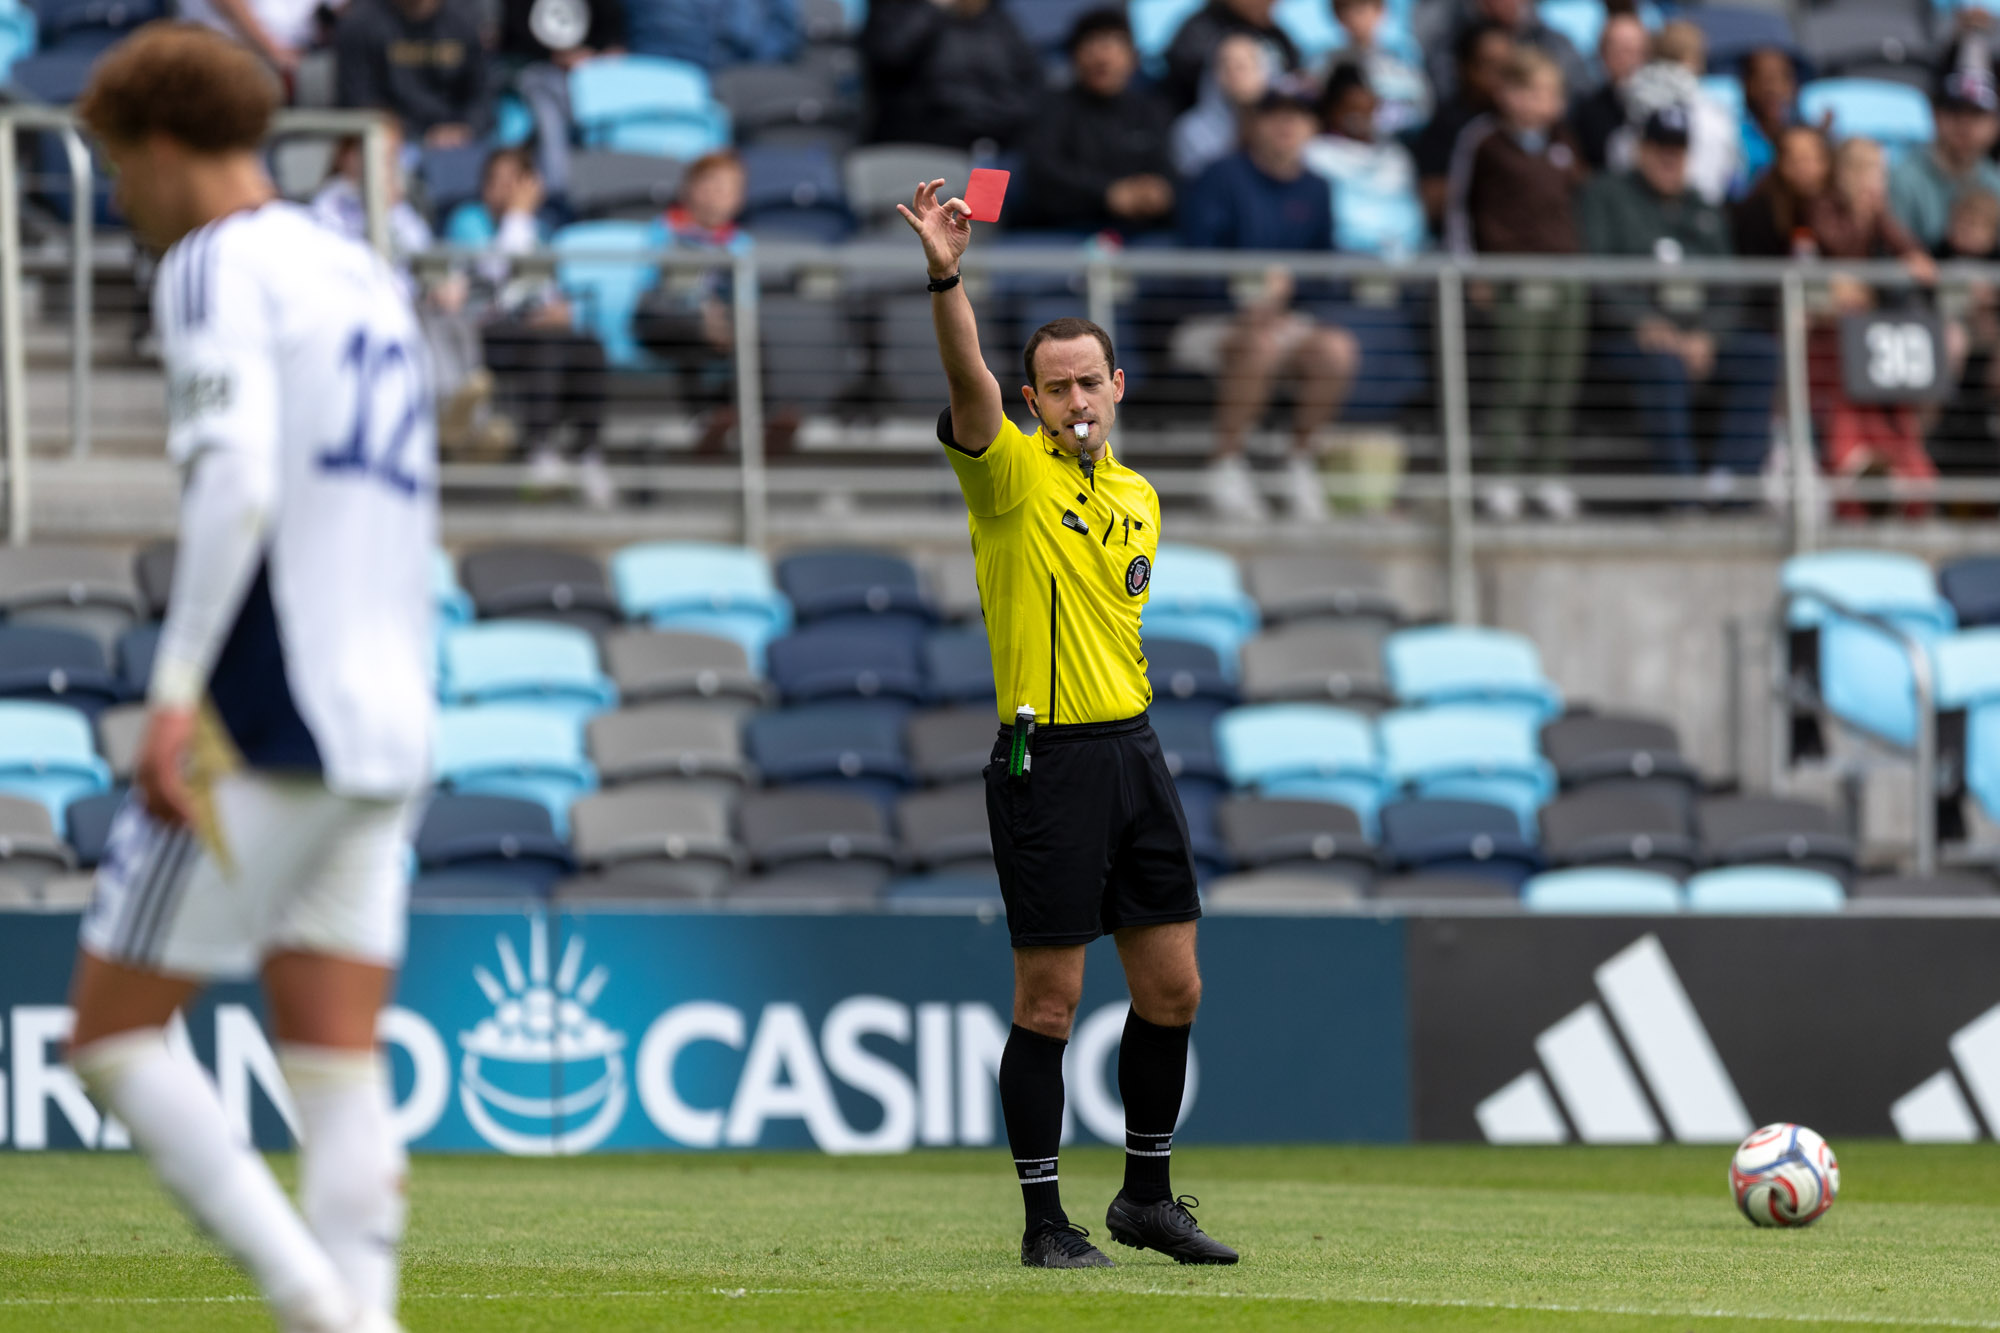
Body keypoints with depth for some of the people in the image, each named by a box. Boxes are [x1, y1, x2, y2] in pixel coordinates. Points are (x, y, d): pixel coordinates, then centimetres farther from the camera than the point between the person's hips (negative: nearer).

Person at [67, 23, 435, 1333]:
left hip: (260, 725, -8)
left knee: (113, 1030, 0)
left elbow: (236, 481, -20)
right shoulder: (369, 281, 20)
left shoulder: (217, 267, -5)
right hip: (385, 733, 8)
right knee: (339, 1072, 3)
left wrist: (176, 691, -22)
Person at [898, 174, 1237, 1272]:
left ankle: (1146, 1195, 22)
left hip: (1133, 750, 6)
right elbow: (969, 385, -24)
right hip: (1046, 761, -6)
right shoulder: (1010, 473, -5)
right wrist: (946, 278, -40)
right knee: (1050, 1003, -3)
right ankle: (1044, 1220, 5)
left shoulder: (1137, 497, 14)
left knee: (1172, 986, 8)